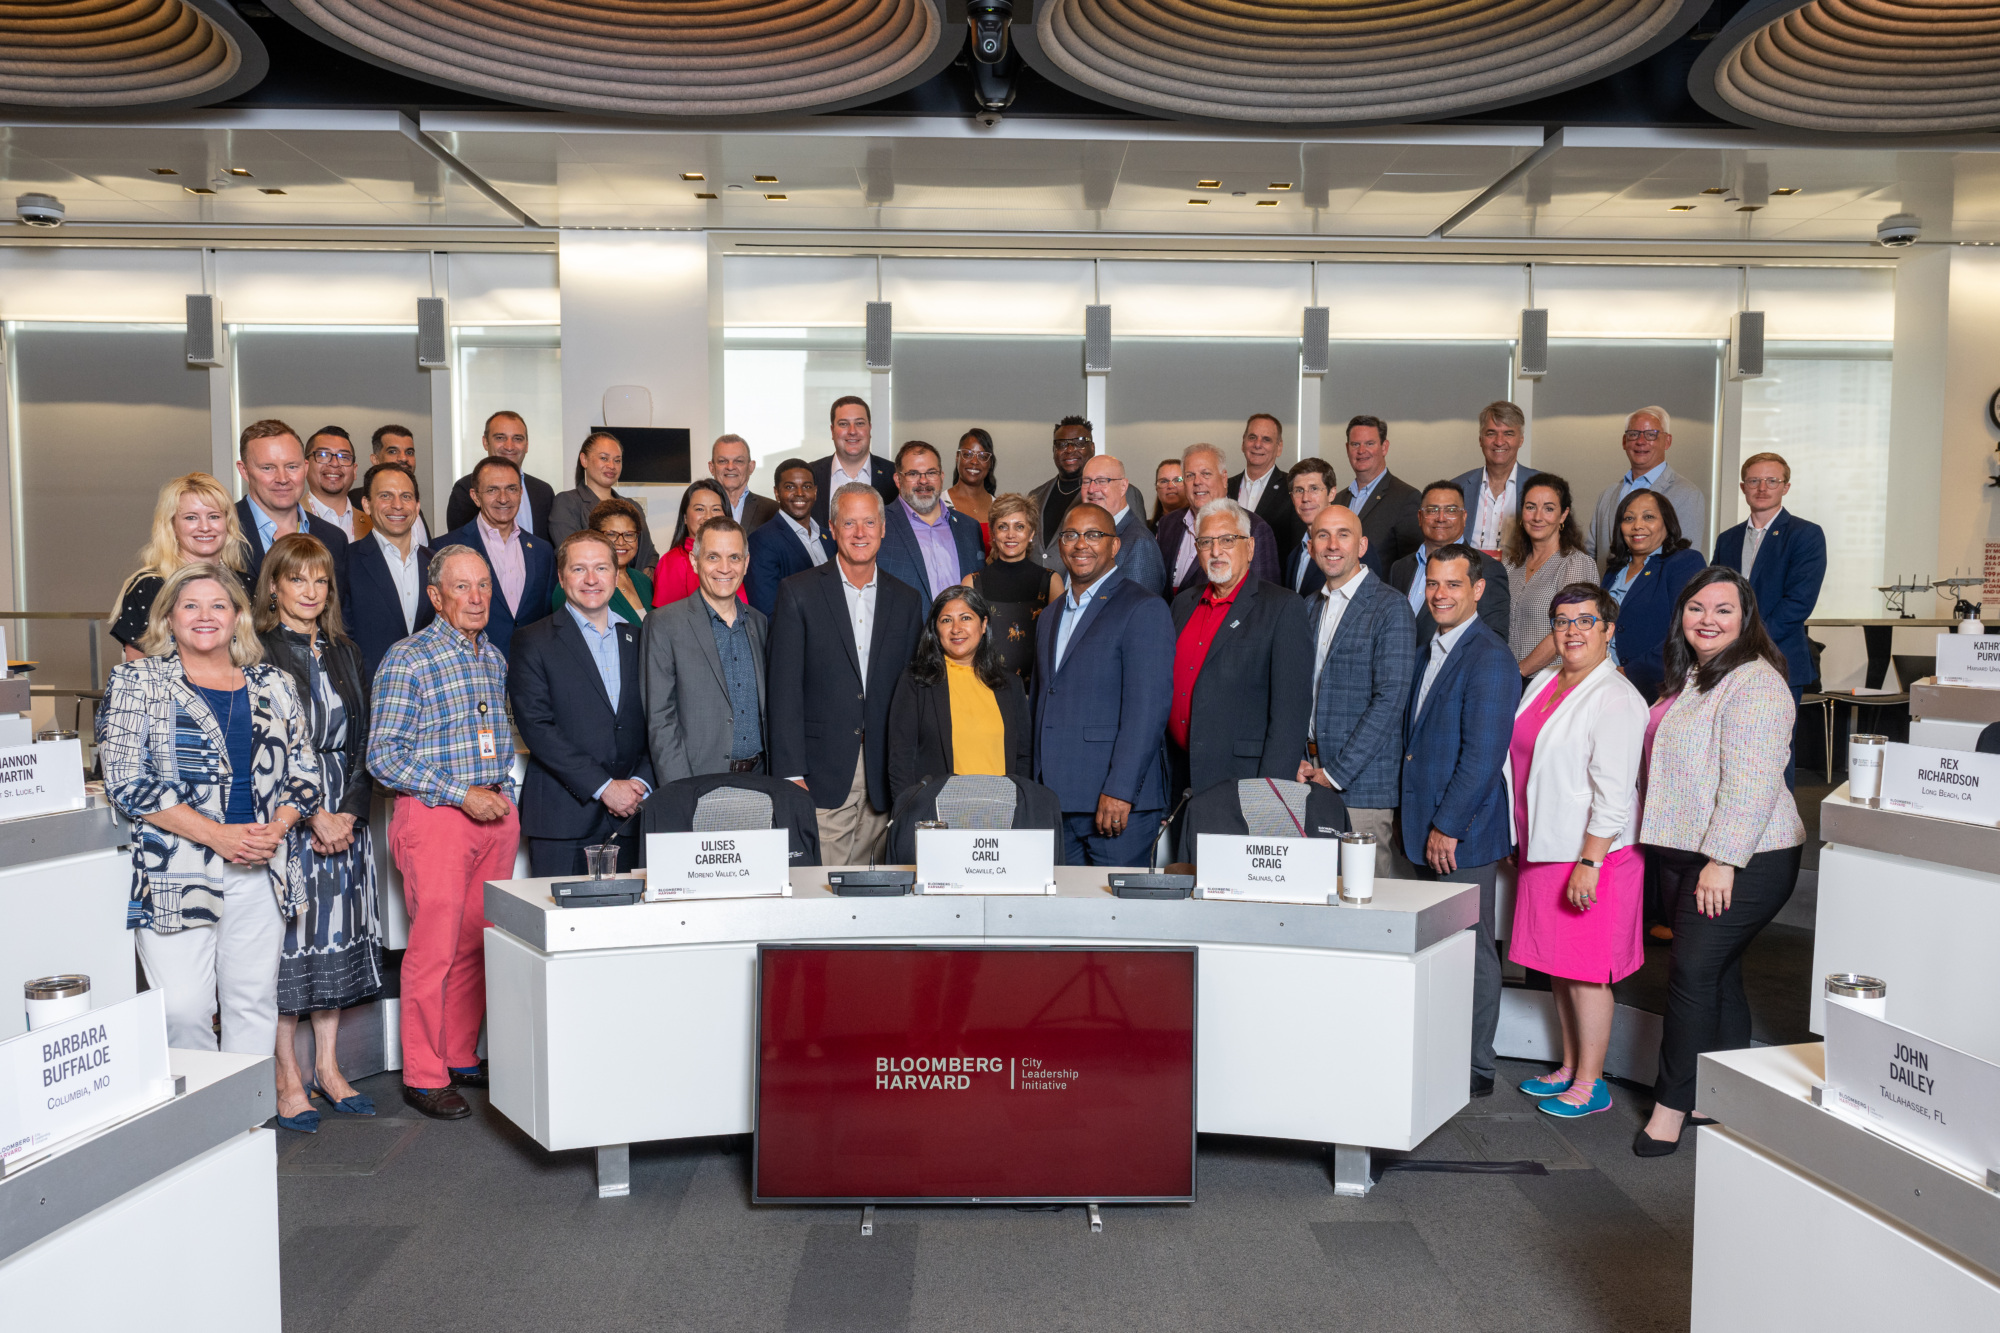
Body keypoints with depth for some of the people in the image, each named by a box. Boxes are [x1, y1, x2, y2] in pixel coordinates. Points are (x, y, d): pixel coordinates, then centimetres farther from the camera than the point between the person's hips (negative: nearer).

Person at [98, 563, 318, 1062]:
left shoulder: (272, 685, 11)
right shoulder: (136, 682, 2)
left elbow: (305, 772, 13)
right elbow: (127, 782, -7)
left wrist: (276, 829, -7)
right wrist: (218, 835, -15)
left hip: (261, 870, 3)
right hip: (174, 870, -3)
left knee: (254, 1005, 9)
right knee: (183, 1011, -4)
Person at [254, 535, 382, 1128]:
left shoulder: (344, 652, 12)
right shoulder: (257, 653, -5)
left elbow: (361, 741, 10)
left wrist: (349, 813, -3)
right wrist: (313, 816, -13)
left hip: (345, 818, 5)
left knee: (337, 938, 9)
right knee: (286, 940, 0)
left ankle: (328, 1068, 20)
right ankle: (288, 1077, 12)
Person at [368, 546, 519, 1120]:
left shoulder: (494, 657, 13)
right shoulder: (407, 660, -8)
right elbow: (384, 756, -12)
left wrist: (505, 791, 8)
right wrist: (463, 794, -15)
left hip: (496, 813, 6)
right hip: (435, 815, -6)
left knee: (479, 943, 10)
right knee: (435, 948, -3)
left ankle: (462, 1058, 23)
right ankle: (424, 1077, 9)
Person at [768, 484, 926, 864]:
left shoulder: (907, 600, 11)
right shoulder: (798, 593, 1)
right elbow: (784, 689, -4)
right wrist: (791, 775, -11)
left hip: (882, 783, 3)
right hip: (821, 778, -3)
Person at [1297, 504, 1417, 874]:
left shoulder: (1391, 608, -7)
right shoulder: (1309, 607, 15)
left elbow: (1389, 700, -13)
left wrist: (1335, 773, -13)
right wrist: (1297, 760, 2)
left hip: (1363, 784, -5)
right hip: (1310, 780, 6)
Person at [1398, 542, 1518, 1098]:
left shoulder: (1489, 658, -14)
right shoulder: (1432, 651, 15)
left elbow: (1483, 754, -19)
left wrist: (1447, 826, -18)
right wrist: (1421, 822, 14)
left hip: (1463, 833, -8)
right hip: (1429, 829, 8)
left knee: (1472, 952, 3)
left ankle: (1476, 1068, 14)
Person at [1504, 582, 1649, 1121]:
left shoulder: (1616, 700, -15)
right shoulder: (1544, 682, 10)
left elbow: (1613, 792, -19)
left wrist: (1590, 863, -21)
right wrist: (1520, 841, 19)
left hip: (1593, 855, -8)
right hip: (1544, 850, 8)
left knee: (1585, 971, 0)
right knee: (1559, 966, 16)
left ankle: (1591, 1085, 13)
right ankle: (1569, 1067, 30)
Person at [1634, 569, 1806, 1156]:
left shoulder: (1755, 684, -16)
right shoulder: (1689, 677, 16)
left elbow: (1751, 782, -23)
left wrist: (1722, 859, -24)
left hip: (1741, 861, -9)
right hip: (1687, 853, 9)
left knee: (1693, 971, -8)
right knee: (1718, 974, 14)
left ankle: (1672, 1105, 2)